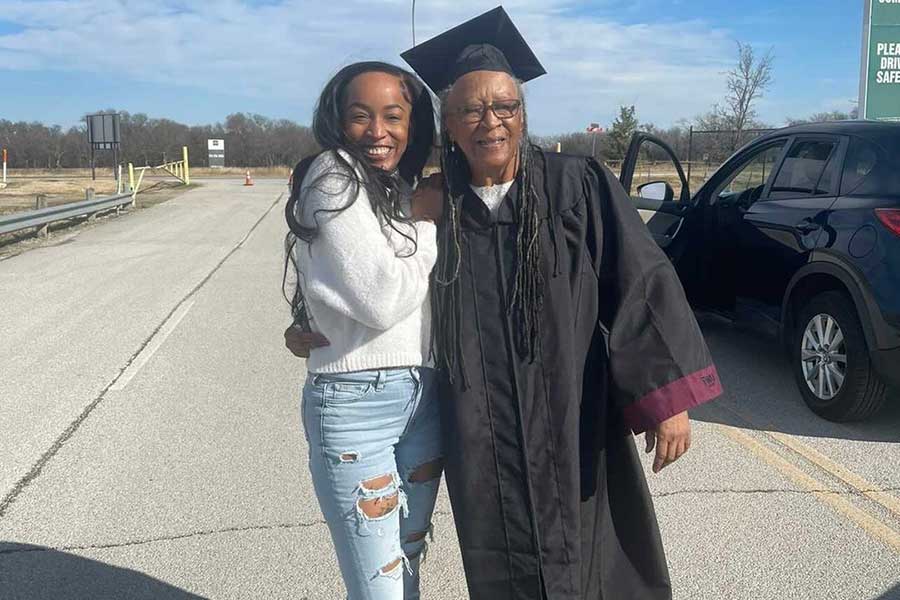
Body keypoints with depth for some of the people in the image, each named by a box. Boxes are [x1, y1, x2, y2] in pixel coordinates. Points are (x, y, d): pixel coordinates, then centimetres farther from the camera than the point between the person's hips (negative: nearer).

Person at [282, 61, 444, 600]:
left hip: (424, 398, 8)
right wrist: (431, 221, -6)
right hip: (355, 403, -7)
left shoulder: (403, 190, 14)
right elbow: (383, 298, -18)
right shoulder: (332, 177, -9)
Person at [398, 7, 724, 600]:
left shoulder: (579, 187, -6)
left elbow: (643, 284, -10)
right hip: (482, 447, 2)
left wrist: (669, 399, -17)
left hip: (576, 430, -1)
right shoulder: (437, 206, 1)